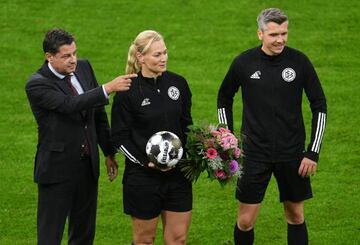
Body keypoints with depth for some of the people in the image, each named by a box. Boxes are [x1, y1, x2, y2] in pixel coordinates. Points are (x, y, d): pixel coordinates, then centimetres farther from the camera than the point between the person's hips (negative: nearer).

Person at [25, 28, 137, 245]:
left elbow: (99, 113, 12)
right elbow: (71, 104, -32)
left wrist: (109, 152, 14)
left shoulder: (84, 67, 3)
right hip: (57, 169, -6)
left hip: (88, 165, 7)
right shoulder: (37, 85, -17)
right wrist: (108, 88, -36)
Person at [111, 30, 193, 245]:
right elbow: (119, 137, -6)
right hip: (143, 177, -4)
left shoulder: (178, 84, 4)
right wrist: (146, 162, -16)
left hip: (178, 174, 4)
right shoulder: (128, 92, -9)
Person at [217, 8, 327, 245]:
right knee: (246, 220, 0)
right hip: (255, 153, -1)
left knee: (296, 215, 9)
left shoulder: (299, 61, -6)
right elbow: (224, 99, 12)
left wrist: (314, 152, -4)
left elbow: (319, 106, 1)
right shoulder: (244, 63, -6)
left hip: (292, 154, 1)